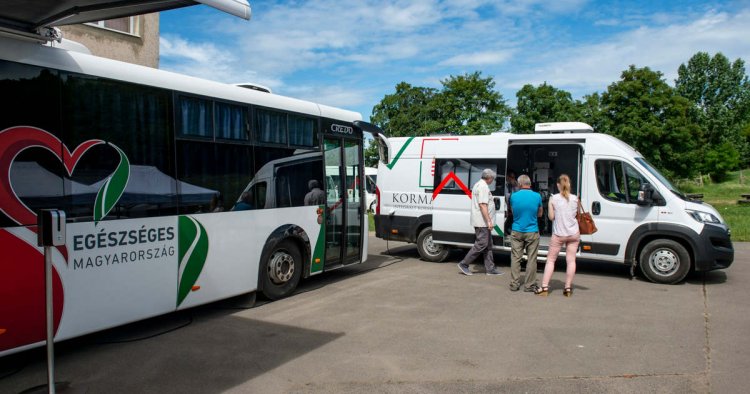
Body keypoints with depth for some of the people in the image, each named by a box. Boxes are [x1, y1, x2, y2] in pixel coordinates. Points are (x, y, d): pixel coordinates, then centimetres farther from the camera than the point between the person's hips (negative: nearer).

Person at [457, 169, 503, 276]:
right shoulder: (483, 186, -15)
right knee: (481, 244, -7)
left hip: (481, 222, 11)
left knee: (488, 245, 12)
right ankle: (464, 264, -3)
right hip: (482, 222, -11)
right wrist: (489, 221, -25)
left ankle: (490, 268, 16)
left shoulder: (478, 184, 19)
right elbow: (482, 205, -24)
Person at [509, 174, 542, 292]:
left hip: (516, 232, 1)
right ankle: (529, 285, 12)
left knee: (515, 258, 8)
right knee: (531, 259, 7)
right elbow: (539, 214, 7)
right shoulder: (537, 196, -7)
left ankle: (514, 284, 11)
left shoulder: (514, 196, -5)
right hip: (532, 232, -1)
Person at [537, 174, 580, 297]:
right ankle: (568, 288, 13)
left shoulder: (554, 199, -9)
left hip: (559, 235, -2)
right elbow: (576, 214, 9)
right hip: (574, 234, 2)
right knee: (571, 260, 9)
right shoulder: (575, 198, -1)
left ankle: (544, 287, 6)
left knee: (551, 260, 8)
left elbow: (551, 217, -6)